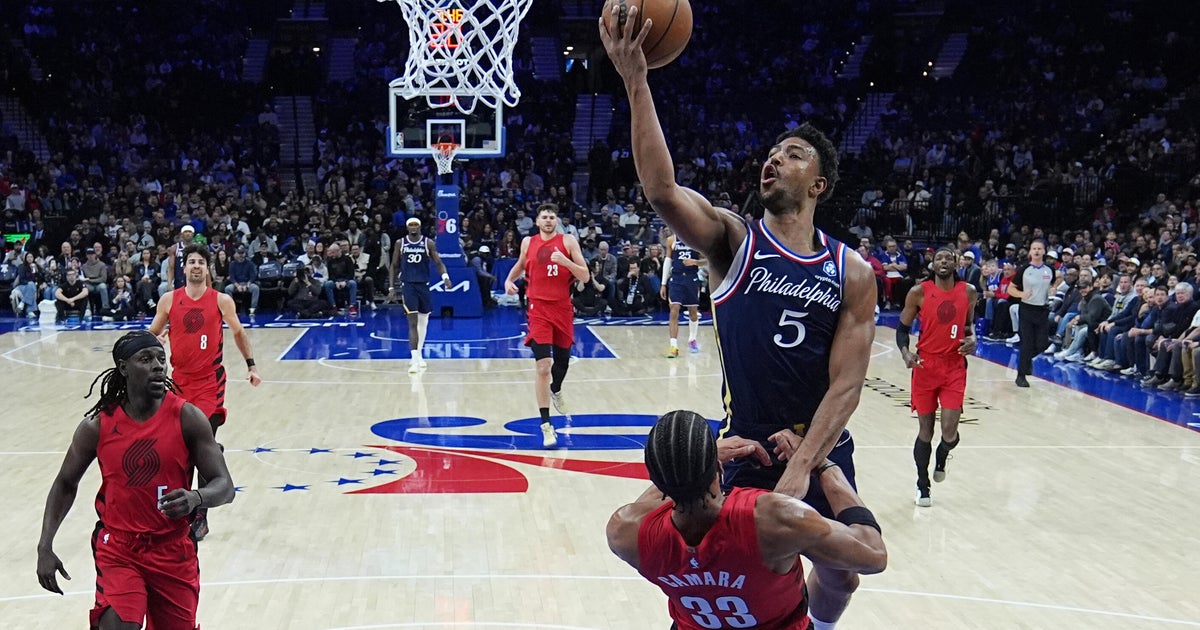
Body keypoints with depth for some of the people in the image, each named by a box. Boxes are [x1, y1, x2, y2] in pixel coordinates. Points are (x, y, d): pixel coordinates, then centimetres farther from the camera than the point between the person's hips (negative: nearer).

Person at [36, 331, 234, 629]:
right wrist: (45, 547, 0)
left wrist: (195, 498, -34)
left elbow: (224, 486, -12)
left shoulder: (186, 418, -11)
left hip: (173, 549, 1)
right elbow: (65, 484, 8)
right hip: (117, 548, 0)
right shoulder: (98, 425, -7)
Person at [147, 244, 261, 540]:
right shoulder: (169, 300, 1)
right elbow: (153, 334, 11)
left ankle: (200, 516, -2)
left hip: (210, 382, -3)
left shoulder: (222, 300, -3)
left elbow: (238, 333, 11)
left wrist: (251, 365, 6)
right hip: (179, 380, 3)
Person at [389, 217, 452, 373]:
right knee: (413, 323, -12)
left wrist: (445, 276, -20)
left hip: (424, 285, 2)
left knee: (423, 322, 12)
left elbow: (438, 263, 0)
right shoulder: (400, 243, 2)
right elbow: (394, 266, 9)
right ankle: (414, 360, -17)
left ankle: (419, 356, 27)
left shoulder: (428, 243, 1)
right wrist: (392, 287, 3)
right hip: (408, 286, -2)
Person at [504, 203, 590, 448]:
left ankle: (556, 392, 52)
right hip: (539, 309, -1)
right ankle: (546, 426, -9)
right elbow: (520, 265, 25)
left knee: (562, 361, 16)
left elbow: (585, 276, -7)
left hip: (563, 308, 1)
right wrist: (509, 280, 6)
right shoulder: (528, 242, 4)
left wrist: (565, 261, -23)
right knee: (543, 366, -13)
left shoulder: (568, 241, -3)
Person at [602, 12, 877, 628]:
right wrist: (636, 82, -35)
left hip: (824, 452, 3)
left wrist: (802, 467, -18)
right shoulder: (732, 241, -6)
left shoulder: (852, 273, -2)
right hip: (747, 449, -2)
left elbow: (846, 385, -7)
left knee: (839, 576, 17)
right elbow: (661, 190, -26)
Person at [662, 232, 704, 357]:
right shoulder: (671, 240, 4)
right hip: (676, 278, -1)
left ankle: (692, 339, 35)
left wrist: (694, 262, -18)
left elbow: (705, 260, 5)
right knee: (674, 311, -12)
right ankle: (674, 346, -14)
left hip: (692, 278, 1)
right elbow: (668, 261, 8)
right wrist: (664, 284, 6)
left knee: (693, 311, 13)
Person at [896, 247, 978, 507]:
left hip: (955, 367, 1)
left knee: (949, 431, -7)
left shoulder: (968, 292, 2)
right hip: (925, 365, -1)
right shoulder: (919, 292, -6)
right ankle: (922, 486, 23)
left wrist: (972, 338, -4)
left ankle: (941, 458, 30)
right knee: (926, 429, 6)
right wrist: (905, 353, -16)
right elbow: (903, 328, 1)